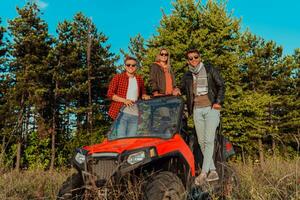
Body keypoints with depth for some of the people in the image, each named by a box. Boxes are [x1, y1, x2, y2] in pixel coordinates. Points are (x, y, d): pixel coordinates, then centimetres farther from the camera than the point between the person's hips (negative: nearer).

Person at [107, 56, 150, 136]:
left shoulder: (139, 79, 15)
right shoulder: (118, 77, 4)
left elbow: (143, 93, 29)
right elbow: (110, 93, -2)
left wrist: (144, 96, 3)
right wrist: (124, 100, -14)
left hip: (135, 114, 4)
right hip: (121, 113, -3)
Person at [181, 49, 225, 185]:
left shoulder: (209, 69, 5)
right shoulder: (187, 76, 15)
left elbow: (221, 86, 5)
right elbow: (183, 90, 20)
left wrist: (218, 102, -8)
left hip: (211, 108, -4)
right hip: (197, 110, 4)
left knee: (208, 140, -14)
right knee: (201, 142, 1)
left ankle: (204, 172, -14)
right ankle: (213, 172, 9)